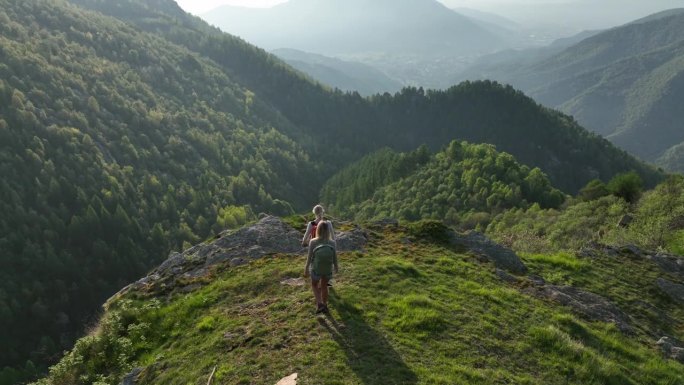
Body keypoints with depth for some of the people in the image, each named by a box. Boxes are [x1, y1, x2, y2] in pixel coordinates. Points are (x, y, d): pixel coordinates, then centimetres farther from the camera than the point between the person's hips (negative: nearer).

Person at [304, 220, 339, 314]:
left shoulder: (313, 242, -26)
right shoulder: (332, 242, -21)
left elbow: (309, 257, -17)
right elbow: (335, 257, -8)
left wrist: (306, 269, -1)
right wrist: (336, 267, 11)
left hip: (316, 269, -2)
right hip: (328, 269, 2)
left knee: (314, 285, 26)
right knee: (324, 286, 26)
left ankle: (319, 304, 12)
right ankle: (324, 306, 41)